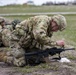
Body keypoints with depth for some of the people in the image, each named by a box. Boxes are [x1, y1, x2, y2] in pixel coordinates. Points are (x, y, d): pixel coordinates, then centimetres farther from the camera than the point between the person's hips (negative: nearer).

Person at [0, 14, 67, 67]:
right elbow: (40, 36, -42)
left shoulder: (50, 29, 2)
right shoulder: (44, 20, -26)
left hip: (29, 43, 9)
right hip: (18, 40, -9)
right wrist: (56, 43, -36)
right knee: (21, 63, -20)